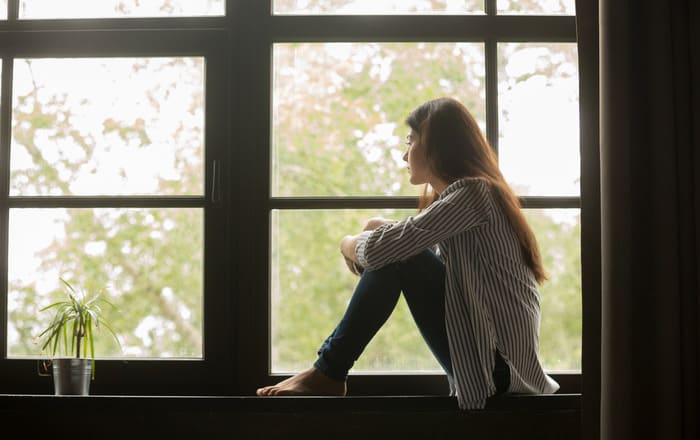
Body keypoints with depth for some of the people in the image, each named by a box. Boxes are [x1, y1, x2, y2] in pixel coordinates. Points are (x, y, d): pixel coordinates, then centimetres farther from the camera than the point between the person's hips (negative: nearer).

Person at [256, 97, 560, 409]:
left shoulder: (472, 192, -14)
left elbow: (381, 248, -21)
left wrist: (349, 244, 1)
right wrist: (379, 229, 0)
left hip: (498, 364, -9)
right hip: (488, 353, 9)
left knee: (396, 257, -15)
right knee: (396, 252, 7)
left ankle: (328, 374, -8)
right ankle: (329, 370, 5)